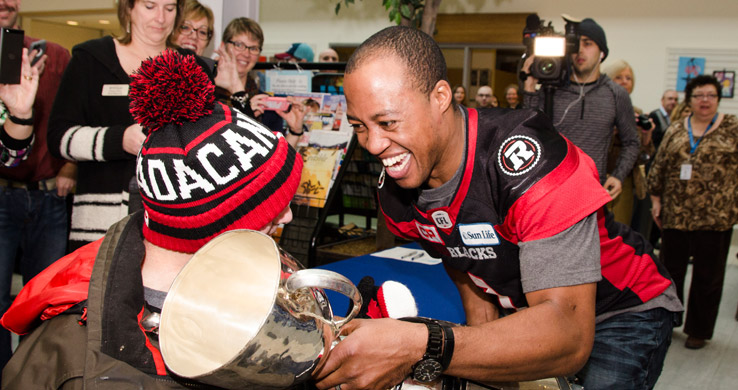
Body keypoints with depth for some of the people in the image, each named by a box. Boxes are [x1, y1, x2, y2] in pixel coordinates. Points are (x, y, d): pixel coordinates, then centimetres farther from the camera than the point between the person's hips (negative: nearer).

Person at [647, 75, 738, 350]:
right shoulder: (675, 131, 8)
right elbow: (659, 167, 9)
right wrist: (656, 200, 5)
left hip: (715, 218, -2)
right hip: (675, 215, 3)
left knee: (708, 276, 7)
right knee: (670, 271, 11)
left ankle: (699, 330, 21)